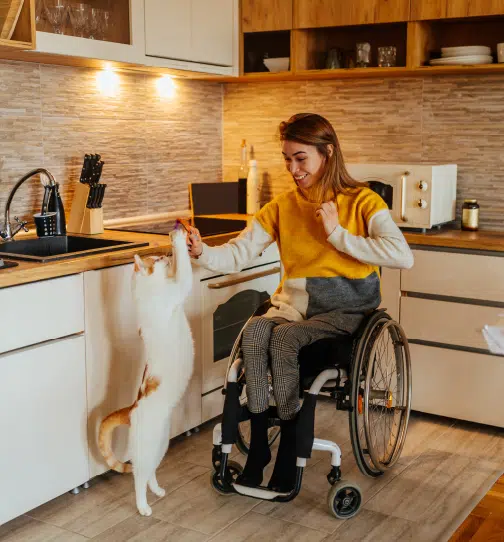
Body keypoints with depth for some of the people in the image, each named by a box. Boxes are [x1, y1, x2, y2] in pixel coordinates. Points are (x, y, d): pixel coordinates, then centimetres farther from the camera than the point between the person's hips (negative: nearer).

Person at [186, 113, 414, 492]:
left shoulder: (362, 201, -3)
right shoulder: (282, 207, 10)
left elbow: (403, 256, -19)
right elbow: (238, 254, 1)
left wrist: (337, 234, -16)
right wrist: (203, 253, -20)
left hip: (345, 308, -4)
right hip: (294, 303, 4)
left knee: (284, 337, -31)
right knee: (254, 331, -28)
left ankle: (291, 445, -14)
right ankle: (258, 443, -16)